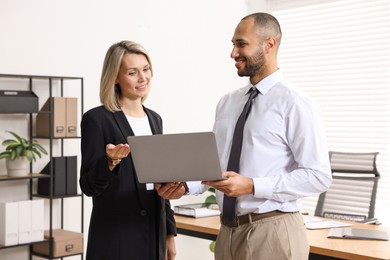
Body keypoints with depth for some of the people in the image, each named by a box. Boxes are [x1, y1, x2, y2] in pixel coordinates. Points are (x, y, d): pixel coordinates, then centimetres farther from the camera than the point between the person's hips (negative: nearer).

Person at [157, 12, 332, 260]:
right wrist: (184, 184, -8)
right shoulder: (227, 103, 9)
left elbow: (318, 176, -15)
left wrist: (251, 186, -21)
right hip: (229, 230, 6)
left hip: (272, 231, -6)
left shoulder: (295, 103, -10)